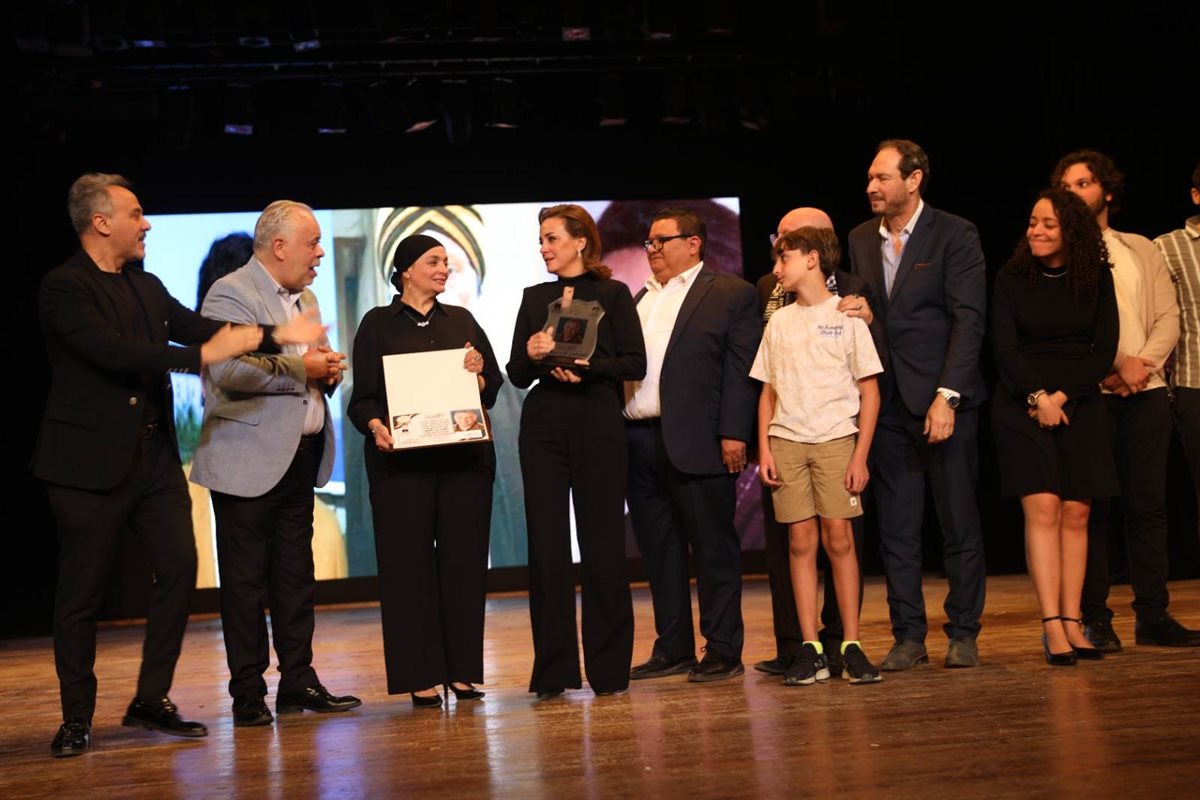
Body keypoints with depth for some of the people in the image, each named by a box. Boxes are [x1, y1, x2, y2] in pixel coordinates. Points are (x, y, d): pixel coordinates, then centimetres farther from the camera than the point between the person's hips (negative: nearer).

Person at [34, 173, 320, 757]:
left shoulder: (147, 287, 14)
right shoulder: (63, 287, -10)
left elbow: (201, 330, 13)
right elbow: (111, 350, -23)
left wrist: (277, 335, 7)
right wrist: (200, 356, -25)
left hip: (154, 455, 7)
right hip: (90, 461, -7)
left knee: (179, 569, 2)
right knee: (81, 592, 2)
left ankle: (152, 701, 14)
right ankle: (76, 718, 14)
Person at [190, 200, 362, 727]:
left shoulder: (305, 299, 17)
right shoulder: (230, 294, -10)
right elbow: (229, 372, -23)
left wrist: (328, 370, 5)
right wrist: (300, 368, -20)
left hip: (299, 457, 8)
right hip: (248, 461, -8)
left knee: (296, 577, 12)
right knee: (245, 581, 0)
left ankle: (298, 682, 20)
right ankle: (248, 694, 7)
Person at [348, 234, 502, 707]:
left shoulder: (462, 321, 15)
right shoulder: (378, 324, 6)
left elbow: (493, 388, 12)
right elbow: (363, 396, 2)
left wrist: (478, 373, -9)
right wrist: (376, 427, -18)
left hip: (465, 455, 3)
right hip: (402, 458, -3)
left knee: (464, 559, 2)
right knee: (409, 562, -2)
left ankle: (463, 670, 10)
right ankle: (422, 677, 3)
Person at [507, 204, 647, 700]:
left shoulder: (612, 295, 4)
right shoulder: (534, 298, 14)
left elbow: (635, 363, -3)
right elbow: (516, 375, 11)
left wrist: (586, 366, -16)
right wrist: (531, 354, -9)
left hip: (597, 424, -3)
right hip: (543, 426, 3)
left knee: (602, 546, -1)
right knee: (546, 547, 2)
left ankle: (609, 668, 8)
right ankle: (553, 670, 8)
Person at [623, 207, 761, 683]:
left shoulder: (731, 294, 0)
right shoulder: (640, 299, 20)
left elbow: (741, 369, -7)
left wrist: (734, 434, -14)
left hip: (695, 442, -6)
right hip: (638, 441, 7)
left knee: (714, 549, 0)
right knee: (659, 551, 11)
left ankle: (723, 652, 7)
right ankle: (673, 649, 20)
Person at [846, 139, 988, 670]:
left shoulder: (955, 235, -4)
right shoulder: (860, 240, 12)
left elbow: (968, 321, -10)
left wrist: (946, 397, -16)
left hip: (944, 402, -4)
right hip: (887, 403, 5)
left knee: (960, 523, 3)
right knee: (896, 530, 7)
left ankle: (963, 634, 13)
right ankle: (908, 636, 15)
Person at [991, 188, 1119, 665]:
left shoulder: (1096, 278, 5)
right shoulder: (1011, 279, 2)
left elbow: (1104, 349, 1)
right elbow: (1004, 349, -2)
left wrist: (1061, 396, -9)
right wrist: (1037, 398, -13)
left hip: (1078, 406, 2)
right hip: (1022, 406, -2)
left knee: (1076, 514, -1)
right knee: (1042, 509, -11)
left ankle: (1072, 624, 2)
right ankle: (1052, 627, -12)